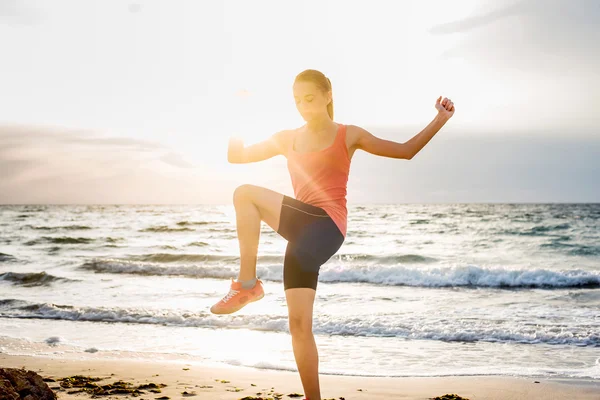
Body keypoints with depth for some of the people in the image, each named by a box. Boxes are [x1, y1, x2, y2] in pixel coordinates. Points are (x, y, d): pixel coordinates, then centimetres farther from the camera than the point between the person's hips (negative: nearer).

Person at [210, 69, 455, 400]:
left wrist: (440, 120, 2)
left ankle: (247, 283, -15)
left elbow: (405, 151, 10)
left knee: (246, 194, -23)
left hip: (327, 226, -5)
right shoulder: (287, 139, 18)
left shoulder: (349, 136, 8)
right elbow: (236, 157, 18)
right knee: (299, 325, 0)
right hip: (304, 228, 5)